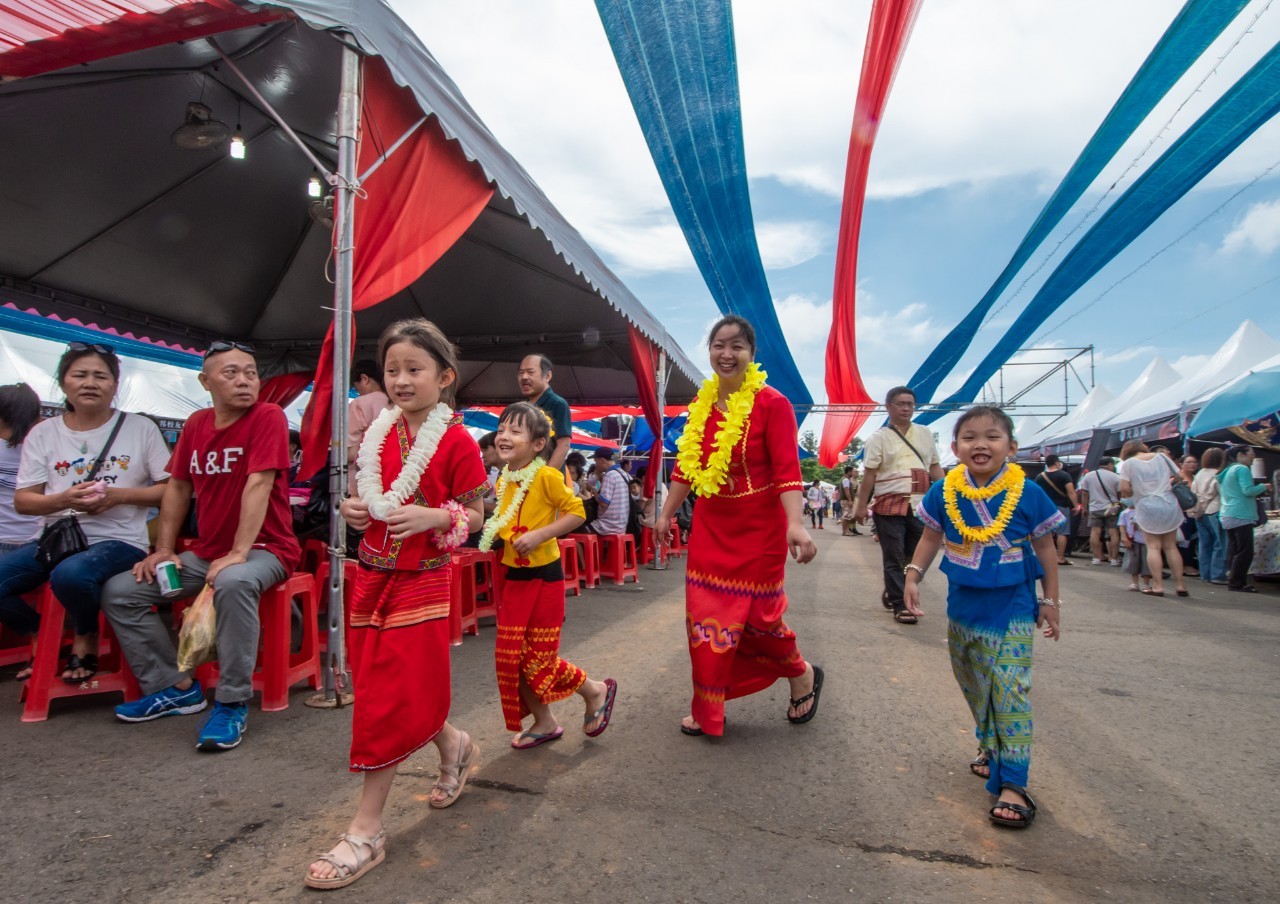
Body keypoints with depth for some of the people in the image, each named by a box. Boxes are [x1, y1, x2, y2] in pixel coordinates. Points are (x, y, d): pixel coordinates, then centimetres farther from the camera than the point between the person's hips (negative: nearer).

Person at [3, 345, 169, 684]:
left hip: (119, 540, -4)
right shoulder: (43, 433, 9)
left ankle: (86, 639, 0)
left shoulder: (141, 428, 1)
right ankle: (45, 639, 13)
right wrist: (64, 499, -14)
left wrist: (119, 495, -15)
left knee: (70, 575, -34)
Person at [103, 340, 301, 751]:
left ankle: (232, 703, -21)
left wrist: (238, 552, -27)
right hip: (205, 552, 7)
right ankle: (177, 687, 11)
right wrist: (163, 549, 6)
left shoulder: (268, 417, -13)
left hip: (264, 549, -7)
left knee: (233, 582, -38)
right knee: (118, 591, 1)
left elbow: (258, 485, -22)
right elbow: (178, 487, 13)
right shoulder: (196, 424, 8)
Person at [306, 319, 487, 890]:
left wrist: (432, 517, -24)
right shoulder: (378, 434, 7)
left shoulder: (456, 442, -11)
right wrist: (355, 510, -2)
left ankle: (365, 831, 13)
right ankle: (455, 747, 41)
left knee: (392, 701, -2)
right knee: (376, 688, 16)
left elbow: (474, 515, -7)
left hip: (422, 582, -7)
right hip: (372, 575, 7)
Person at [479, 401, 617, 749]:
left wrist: (539, 535, -23)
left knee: (539, 659, 0)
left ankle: (596, 691, 26)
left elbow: (576, 511, -17)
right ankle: (544, 723, 28)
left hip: (543, 576, -7)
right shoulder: (503, 480, 6)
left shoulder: (546, 476, -16)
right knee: (510, 656, 10)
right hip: (514, 576, 7)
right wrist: (493, 530, 2)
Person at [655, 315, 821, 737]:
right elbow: (686, 466, 11)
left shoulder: (771, 403, -13)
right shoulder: (701, 403, 5)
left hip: (758, 528, -5)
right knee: (706, 617, 7)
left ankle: (803, 675, 36)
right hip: (710, 526, 5)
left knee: (757, 617, 5)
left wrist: (795, 524, -33)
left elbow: (787, 470, -20)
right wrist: (666, 514, 13)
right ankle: (707, 710, 24)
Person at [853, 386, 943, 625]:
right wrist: (861, 505, -9)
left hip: (920, 506, 4)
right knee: (894, 558, 0)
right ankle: (900, 605, 9)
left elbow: (935, 468, 16)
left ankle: (892, 593, 31)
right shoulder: (879, 438, 0)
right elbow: (869, 474, -5)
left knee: (915, 558, 10)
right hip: (890, 506, -4)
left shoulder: (925, 435, 13)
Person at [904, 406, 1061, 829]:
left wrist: (1051, 601, 2)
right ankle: (991, 747, 39)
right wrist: (913, 576, -3)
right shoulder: (943, 492, -5)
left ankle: (1012, 782, 0)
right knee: (973, 685, 17)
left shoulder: (1027, 493, -10)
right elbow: (931, 538, 8)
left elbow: (1045, 548, 0)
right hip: (963, 605, 4)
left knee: (1010, 693, -8)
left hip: (1012, 608, -3)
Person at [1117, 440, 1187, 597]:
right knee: (1171, 546, 11)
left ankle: (1158, 586, 0)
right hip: (1170, 504, 4)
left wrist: (1134, 493, 9)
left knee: (1153, 547, 2)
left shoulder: (1128, 463, -3)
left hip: (1147, 507, -4)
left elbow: (1124, 489, -12)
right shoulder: (1162, 456, 8)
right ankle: (1180, 585, 13)